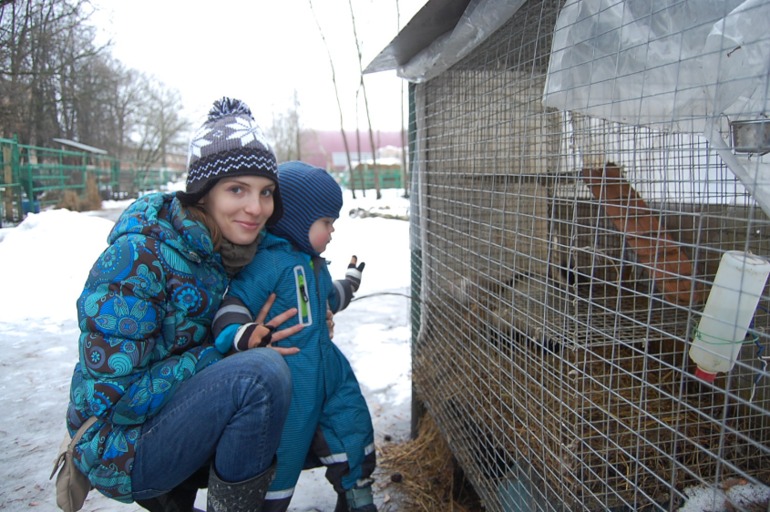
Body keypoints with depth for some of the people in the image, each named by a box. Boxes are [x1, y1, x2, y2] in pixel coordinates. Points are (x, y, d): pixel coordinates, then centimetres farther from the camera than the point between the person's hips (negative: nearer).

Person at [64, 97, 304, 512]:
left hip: (176, 417, 8)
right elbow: (115, 392, -22)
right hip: (120, 443, -8)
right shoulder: (138, 256, -22)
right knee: (263, 371, -28)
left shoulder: (236, 251, -1)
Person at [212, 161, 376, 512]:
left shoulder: (315, 263, 12)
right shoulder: (267, 261, -18)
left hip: (328, 368, 9)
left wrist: (349, 284, 47)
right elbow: (233, 304, -23)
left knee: (353, 430, 18)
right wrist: (239, 333, -42)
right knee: (280, 456, 3)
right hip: (286, 377, -9)